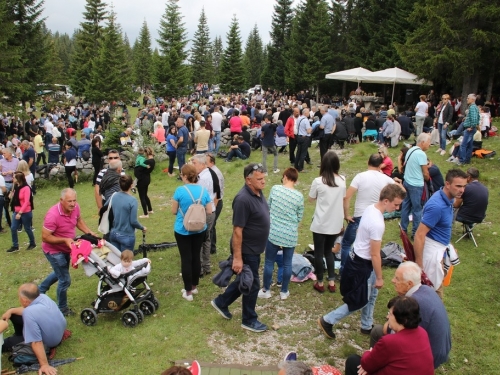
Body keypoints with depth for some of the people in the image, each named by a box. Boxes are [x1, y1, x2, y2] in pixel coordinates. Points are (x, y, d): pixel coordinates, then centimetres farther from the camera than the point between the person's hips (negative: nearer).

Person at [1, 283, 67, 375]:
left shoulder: (29, 313, -39)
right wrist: (11, 310, 0)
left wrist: (45, 365, -31)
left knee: (5, 343, 6)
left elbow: (37, 343, -36)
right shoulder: (43, 297, -16)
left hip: (47, 343, -7)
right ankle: (19, 336, 42)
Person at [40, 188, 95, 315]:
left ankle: (40, 290, 54)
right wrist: (65, 240, -35)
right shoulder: (53, 215, -35)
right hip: (54, 250, -8)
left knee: (60, 273, 30)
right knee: (65, 280, 1)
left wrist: (89, 232, -5)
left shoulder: (75, 207, -14)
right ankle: (62, 308, 25)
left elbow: (79, 220, 7)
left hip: (65, 248, 8)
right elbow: (45, 237, -28)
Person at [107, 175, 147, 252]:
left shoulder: (113, 196, -3)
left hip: (113, 234, 5)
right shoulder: (132, 200, -19)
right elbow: (133, 221, -17)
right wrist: (143, 228, 1)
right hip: (126, 236, -5)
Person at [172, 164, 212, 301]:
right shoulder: (203, 190, -5)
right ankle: (194, 286, 30)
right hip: (199, 230, 4)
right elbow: (209, 211, -2)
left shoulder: (180, 190, -17)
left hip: (183, 230, -4)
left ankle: (188, 292, 13)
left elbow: (174, 211, -8)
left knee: (186, 259, 5)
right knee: (196, 257, 16)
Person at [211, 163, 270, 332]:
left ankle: (221, 302, 41)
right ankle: (249, 320, 27)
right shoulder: (243, 199, -28)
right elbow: (237, 231, -26)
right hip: (246, 251, -9)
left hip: (254, 249, 9)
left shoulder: (258, 193, 1)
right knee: (252, 285, 7)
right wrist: (237, 257, -23)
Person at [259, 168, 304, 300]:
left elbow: (268, 207, 7)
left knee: (269, 262, 13)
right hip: (291, 235, 1)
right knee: (287, 263, 14)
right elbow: (299, 218, 3)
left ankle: (266, 290, 25)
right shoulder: (299, 196, -7)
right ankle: (284, 292, 27)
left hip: (274, 233, -1)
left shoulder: (275, 189, -8)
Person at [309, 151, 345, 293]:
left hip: (320, 224, -4)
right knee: (329, 251, 21)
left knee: (318, 253, 12)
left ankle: (320, 283, 22)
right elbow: (343, 200, 8)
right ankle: (332, 282, 22)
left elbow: (311, 199, -1)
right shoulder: (342, 181, -4)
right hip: (335, 223, 4)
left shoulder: (318, 181, -16)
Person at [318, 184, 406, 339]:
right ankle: (327, 321, 19)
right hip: (361, 265, -9)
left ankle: (367, 326, 41)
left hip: (358, 258, 9)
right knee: (360, 301, 9)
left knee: (372, 295, 24)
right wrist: (379, 278, -11)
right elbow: (375, 254, -24)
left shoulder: (370, 208, -3)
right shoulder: (377, 224, -31)